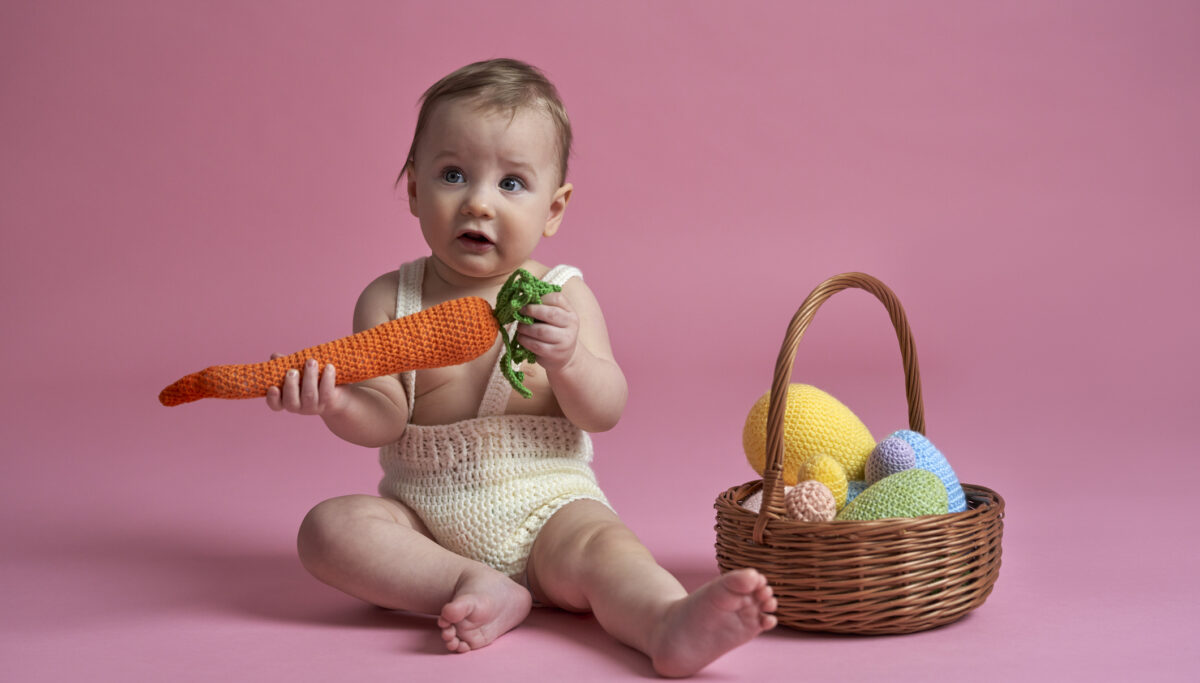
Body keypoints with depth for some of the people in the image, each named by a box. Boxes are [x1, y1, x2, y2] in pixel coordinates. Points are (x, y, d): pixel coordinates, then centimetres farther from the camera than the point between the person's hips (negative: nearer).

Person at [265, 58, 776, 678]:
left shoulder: (562, 297, 0)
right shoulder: (389, 300, 1)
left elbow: (604, 413, -7)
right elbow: (385, 418, -5)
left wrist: (566, 358, -27)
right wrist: (337, 403, -28)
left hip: (545, 509, -2)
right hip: (425, 519, 2)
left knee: (602, 547, -31)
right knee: (329, 528, -22)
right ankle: (477, 588, -27)